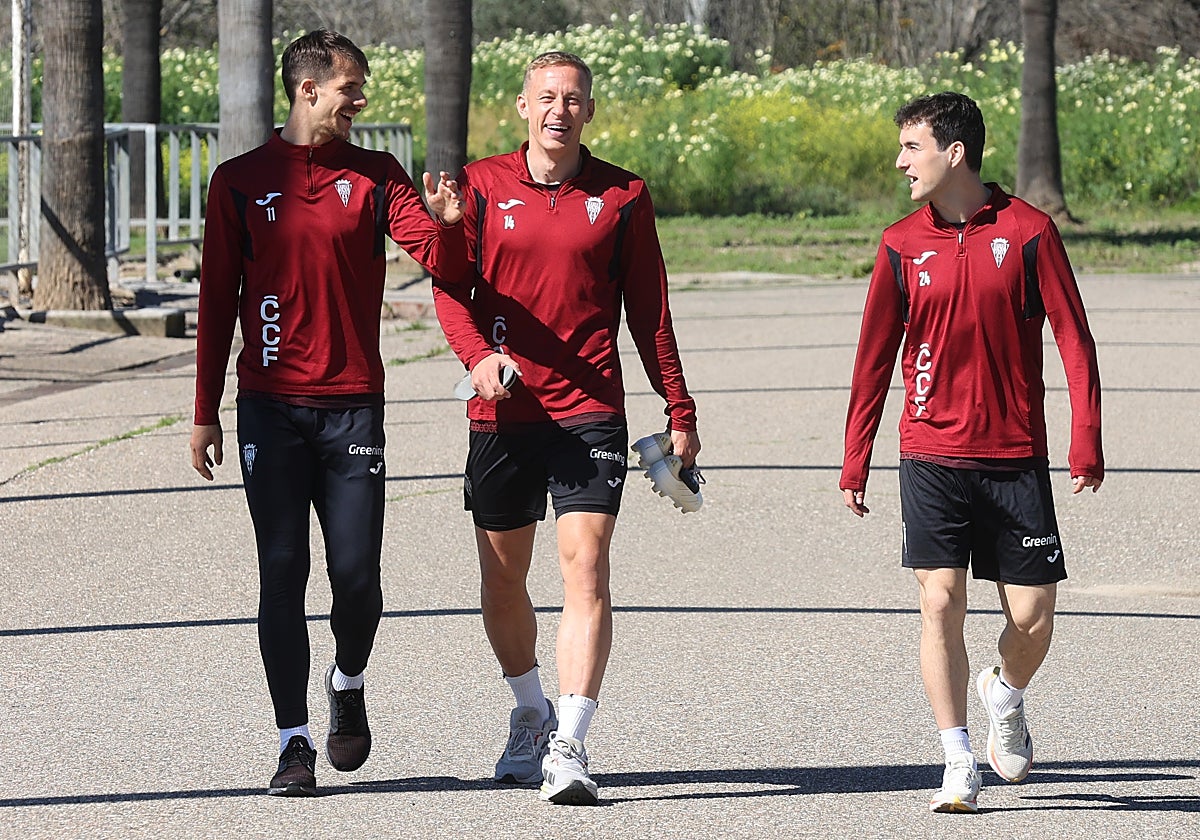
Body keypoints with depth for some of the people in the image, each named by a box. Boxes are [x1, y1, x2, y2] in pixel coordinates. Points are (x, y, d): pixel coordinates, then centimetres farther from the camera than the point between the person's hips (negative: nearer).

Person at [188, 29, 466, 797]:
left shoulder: (376, 176, 7)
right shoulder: (241, 181, 6)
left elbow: (441, 261, -5)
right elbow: (217, 301, 9)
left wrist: (446, 224, -28)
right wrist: (207, 412, 7)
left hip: (353, 404, 0)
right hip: (271, 407, 0)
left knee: (357, 576, -4)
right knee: (282, 575, -2)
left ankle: (349, 684, 26)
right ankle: (295, 742, 3)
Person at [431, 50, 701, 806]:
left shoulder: (622, 197, 5)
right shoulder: (483, 186, 6)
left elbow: (649, 311, 9)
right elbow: (450, 284, 2)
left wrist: (680, 413, 7)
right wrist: (478, 354, -18)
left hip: (590, 411, -2)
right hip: (502, 411, 2)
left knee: (586, 568, -15)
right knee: (503, 580, 11)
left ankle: (570, 746, -19)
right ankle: (532, 715, 35)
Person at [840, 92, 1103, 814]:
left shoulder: (1028, 232, -4)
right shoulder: (902, 245, 3)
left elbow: (1075, 340, -2)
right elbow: (875, 358, 10)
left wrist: (1087, 445, -9)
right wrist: (855, 462, 8)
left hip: (1016, 459, -1)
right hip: (932, 457, 1)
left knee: (1033, 617, 0)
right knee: (941, 604, -10)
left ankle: (1006, 696, 33)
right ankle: (959, 766, -2)